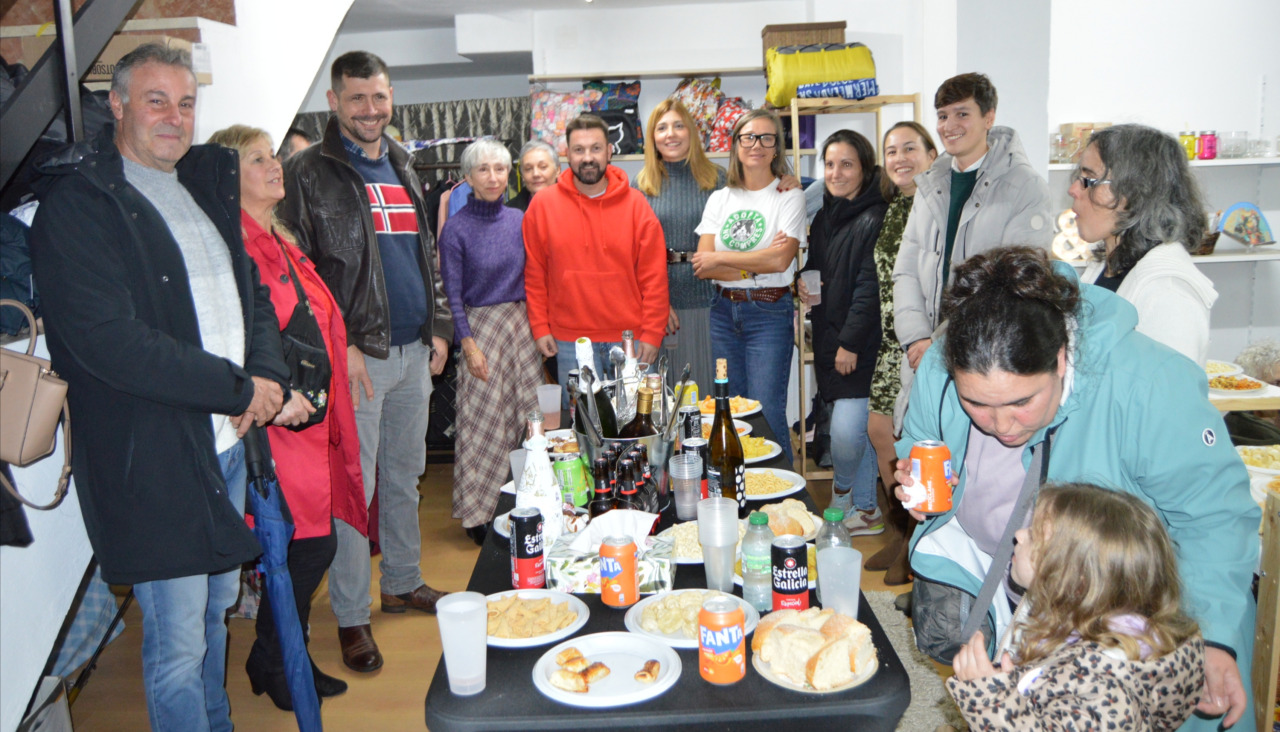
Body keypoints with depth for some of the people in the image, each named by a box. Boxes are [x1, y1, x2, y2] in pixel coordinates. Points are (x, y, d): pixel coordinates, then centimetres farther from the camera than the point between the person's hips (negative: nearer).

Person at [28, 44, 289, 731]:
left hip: (229, 441, 8)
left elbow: (252, 290, 16)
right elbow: (106, 339, -21)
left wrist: (269, 373, -4)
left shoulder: (207, 187, 13)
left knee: (217, 608, 23)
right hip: (153, 461, -7)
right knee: (178, 646, 3)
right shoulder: (78, 201, -11)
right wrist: (239, 388, -16)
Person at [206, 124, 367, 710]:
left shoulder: (280, 242, 17)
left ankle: (288, 658, 29)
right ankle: (269, 662, 19)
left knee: (309, 546, 12)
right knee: (311, 544, -4)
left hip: (311, 417, 9)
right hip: (276, 422, -9)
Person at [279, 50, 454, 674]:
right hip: (354, 356, -6)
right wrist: (338, 345, -16)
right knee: (354, 487, -2)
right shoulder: (309, 173, -5)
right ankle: (350, 617, 11)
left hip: (413, 351, 7)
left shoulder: (404, 171, 16)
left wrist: (439, 325, 13)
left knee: (404, 476, 17)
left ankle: (403, 582, 32)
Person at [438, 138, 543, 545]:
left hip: (523, 324, 4)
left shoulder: (519, 220, 7)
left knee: (527, 415, 5)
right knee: (484, 423, -1)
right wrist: (468, 343, -11)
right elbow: (452, 294, -5)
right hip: (481, 327, -4)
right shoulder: (457, 229, -5)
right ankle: (479, 513, 11)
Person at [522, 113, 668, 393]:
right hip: (569, 341, 0)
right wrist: (540, 327, 1)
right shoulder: (542, 205, 2)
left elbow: (654, 275, 1)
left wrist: (652, 333, -5)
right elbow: (534, 274, 6)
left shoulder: (635, 203, 1)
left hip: (630, 338, 0)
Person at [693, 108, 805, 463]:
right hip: (723, 311, 4)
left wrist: (719, 258, -6)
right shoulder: (720, 199, 10)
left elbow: (780, 260, -14)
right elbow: (702, 266, -1)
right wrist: (758, 262, -11)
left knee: (766, 414, -6)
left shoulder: (789, 197, 0)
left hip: (769, 313, -4)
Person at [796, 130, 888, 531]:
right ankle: (866, 509, 24)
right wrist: (804, 283, 4)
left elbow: (870, 287, -16)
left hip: (860, 344, -8)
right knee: (854, 429, 13)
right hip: (828, 338, 8)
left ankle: (842, 490, 20)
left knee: (846, 429, -11)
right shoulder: (825, 216, 13)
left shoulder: (874, 219, -13)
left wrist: (851, 343, -16)